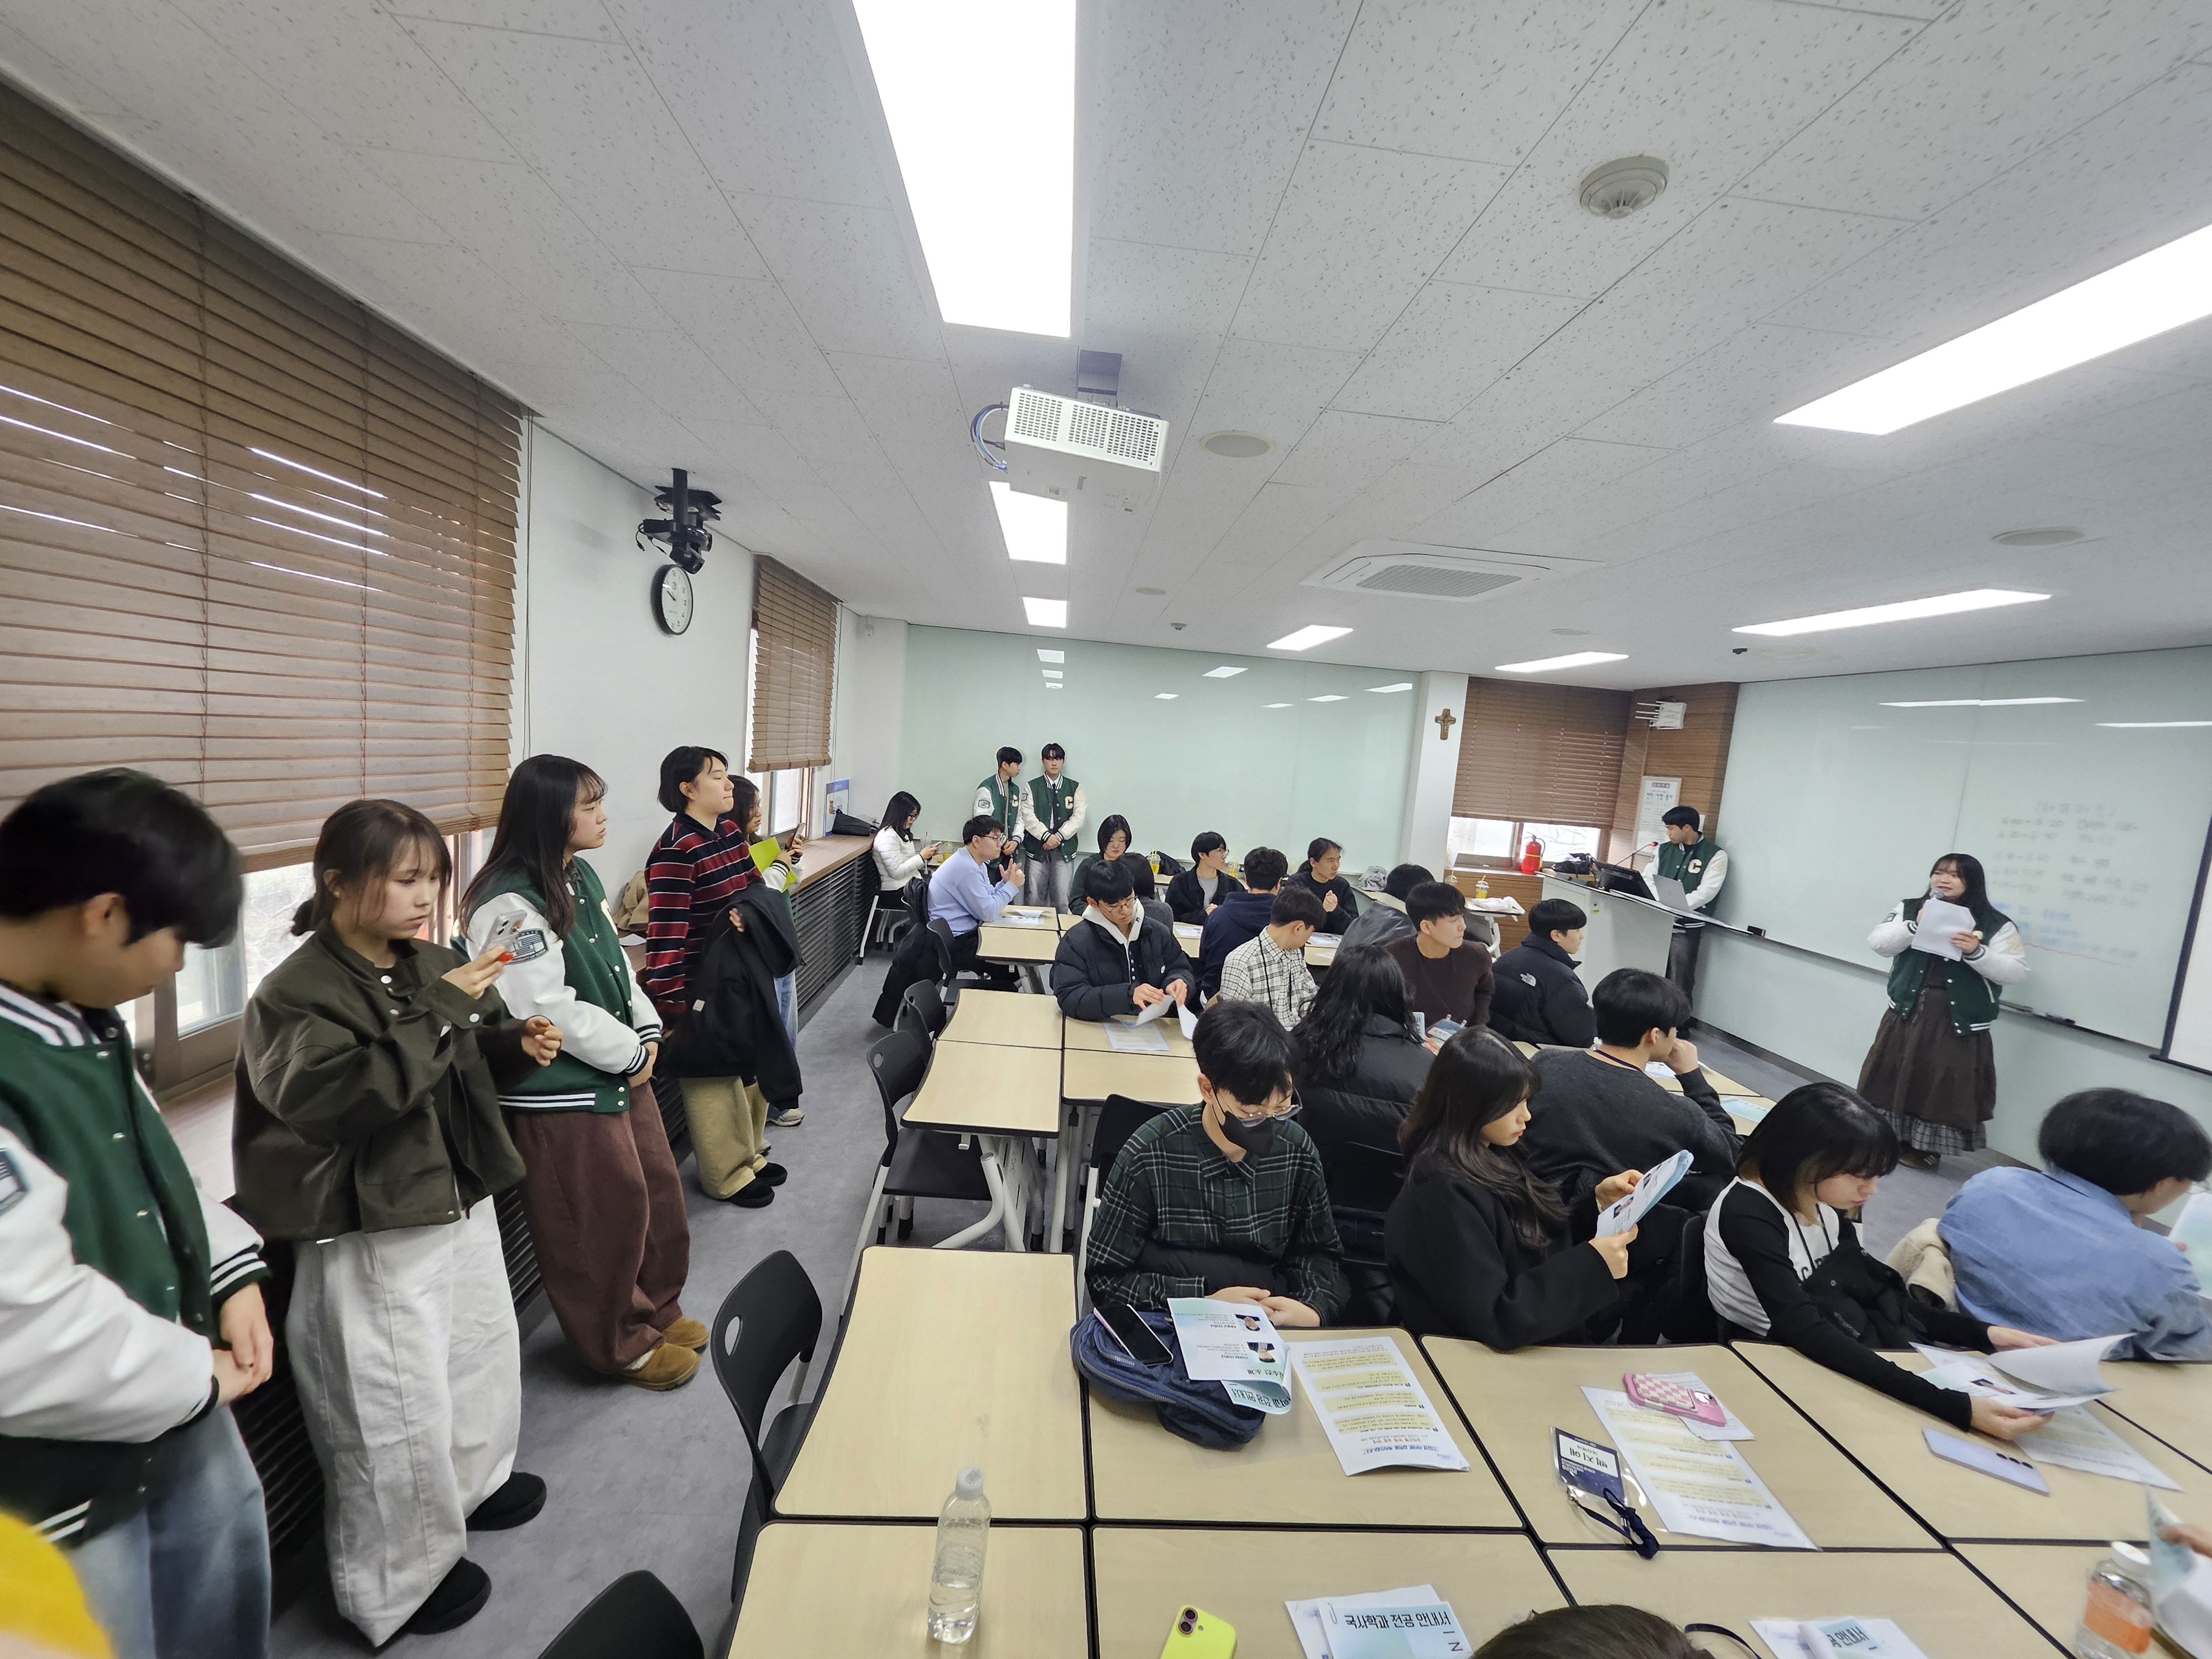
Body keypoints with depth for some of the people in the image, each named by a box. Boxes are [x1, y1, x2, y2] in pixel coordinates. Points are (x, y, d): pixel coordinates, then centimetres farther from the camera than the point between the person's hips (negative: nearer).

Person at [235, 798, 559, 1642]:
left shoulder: (436, 965, 1)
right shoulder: (296, 993, -18)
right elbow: (335, 1100, -30)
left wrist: (519, 1045, -9)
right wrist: (435, 1011, -33)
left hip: (462, 1200, 7)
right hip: (374, 1233, -7)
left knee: (483, 1349, 24)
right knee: (398, 1404, 7)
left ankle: (475, 1479, 50)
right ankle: (401, 1578, 31)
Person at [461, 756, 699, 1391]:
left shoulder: (581, 875, 6)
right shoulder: (510, 906, -23)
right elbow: (547, 1010, -26)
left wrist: (648, 1032, 2)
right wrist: (631, 1054, -15)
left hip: (622, 1072, 9)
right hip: (563, 1097, -9)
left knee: (657, 1192, 20)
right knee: (602, 1221, 9)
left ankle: (657, 1309, 42)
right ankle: (622, 1345, 32)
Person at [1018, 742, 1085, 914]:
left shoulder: (1075, 788, 8)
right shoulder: (1032, 787, 6)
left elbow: (1078, 818, 0)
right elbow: (1029, 817, -4)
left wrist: (1059, 837, -11)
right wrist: (1047, 836, -15)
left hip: (1064, 849, 0)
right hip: (1037, 848, 0)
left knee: (1062, 897, -2)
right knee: (1035, 896, 1)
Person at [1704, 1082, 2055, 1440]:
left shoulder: (1827, 1206, 1)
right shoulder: (1747, 1215, -26)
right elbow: (1808, 1333, -32)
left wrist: (1984, 1333, -7)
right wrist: (1955, 1407, -37)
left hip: (1830, 1360, 8)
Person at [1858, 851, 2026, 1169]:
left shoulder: (1996, 925, -1)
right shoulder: (1909, 910, 5)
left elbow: (2015, 972, -7)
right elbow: (1879, 944, -4)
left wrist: (1977, 953, -23)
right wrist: (1915, 925, -17)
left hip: (1959, 1021, -2)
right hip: (1907, 1012, 2)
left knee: (1942, 1084, 4)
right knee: (1898, 1076, 8)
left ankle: (1925, 1146, 19)